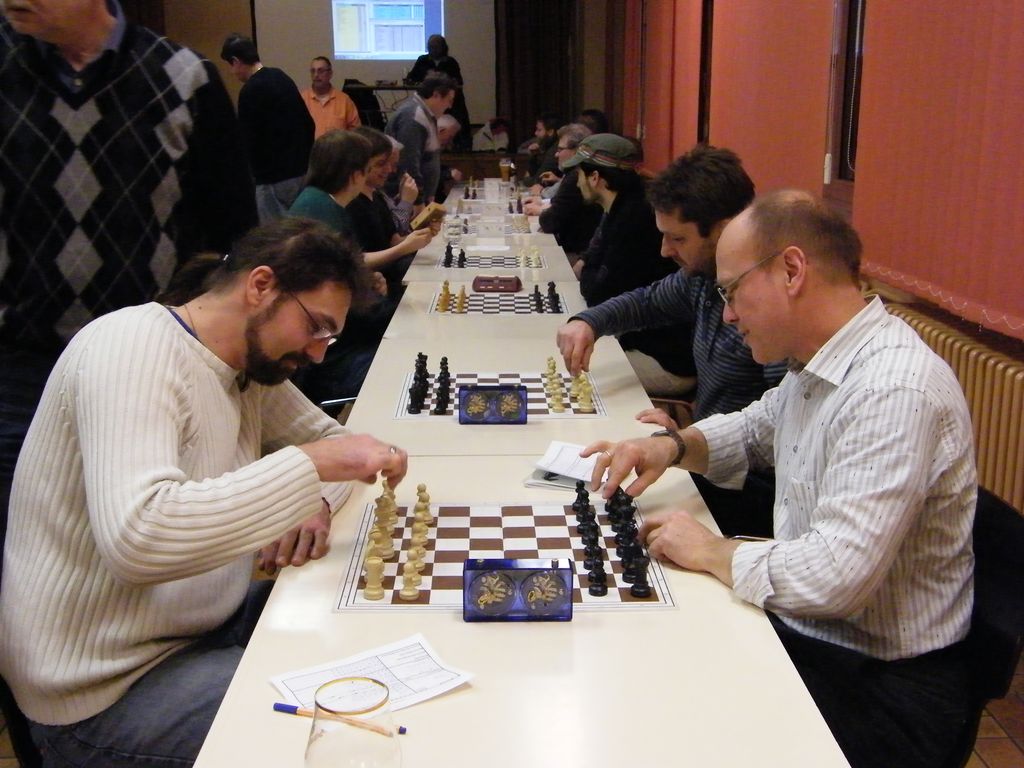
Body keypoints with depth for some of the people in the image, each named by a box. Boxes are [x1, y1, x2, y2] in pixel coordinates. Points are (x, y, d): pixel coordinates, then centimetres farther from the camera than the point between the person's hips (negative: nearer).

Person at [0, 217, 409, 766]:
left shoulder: (249, 363, 4)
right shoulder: (135, 346, -23)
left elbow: (328, 435, 14)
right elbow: (136, 538, -36)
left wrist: (315, 500, -9)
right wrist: (313, 464, -32)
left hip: (209, 620, 9)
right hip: (109, 686, -9)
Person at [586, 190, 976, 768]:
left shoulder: (896, 394, -27)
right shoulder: (817, 362, 3)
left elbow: (835, 575, -33)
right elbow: (756, 428, 22)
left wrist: (709, 552, -17)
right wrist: (675, 446, 1)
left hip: (881, 684, -8)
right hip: (801, 627, 8)